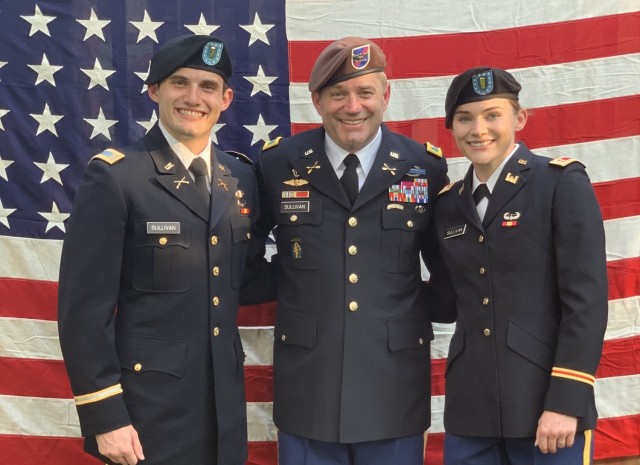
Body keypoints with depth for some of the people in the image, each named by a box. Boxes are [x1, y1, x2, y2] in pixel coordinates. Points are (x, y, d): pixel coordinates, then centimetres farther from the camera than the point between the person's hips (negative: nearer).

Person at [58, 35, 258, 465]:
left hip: (226, 402, 5)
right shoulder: (115, 176, -11)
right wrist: (104, 414, -13)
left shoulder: (243, 177, 6)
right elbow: (84, 306, -12)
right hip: (147, 405, -5)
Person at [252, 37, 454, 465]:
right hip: (306, 387, 0)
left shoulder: (426, 167, -1)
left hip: (395, 388, 1)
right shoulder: (278, 164, -1)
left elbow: (447, 266, 11)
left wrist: (420, 307, 1)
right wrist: (291, 288, 3)